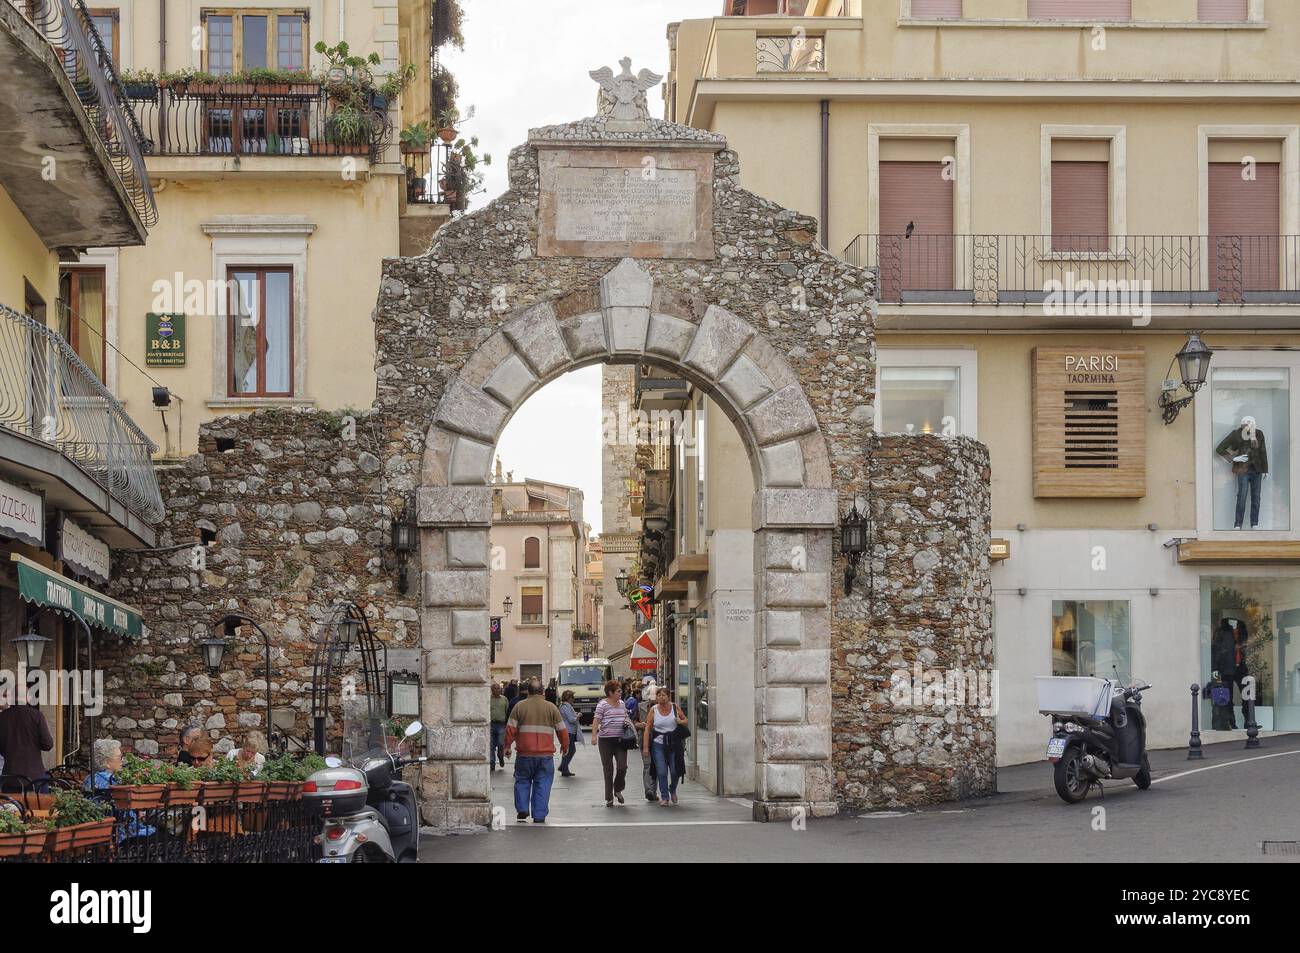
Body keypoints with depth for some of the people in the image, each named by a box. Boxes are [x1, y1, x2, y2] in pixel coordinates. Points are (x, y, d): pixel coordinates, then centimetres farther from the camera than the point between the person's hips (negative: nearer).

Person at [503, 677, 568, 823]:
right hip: (546, 755, 0)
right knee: (542, 785, 5)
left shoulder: (520, 706, 1)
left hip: (525, 753, 0)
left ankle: (522, 810, 8)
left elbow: (510, 728, -1)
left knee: (522, 781, 16)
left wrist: (507, 746, 11)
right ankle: (539, 817, 3)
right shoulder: (551, 707, 4)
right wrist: (564, 745, 23)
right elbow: (562, 729, 7)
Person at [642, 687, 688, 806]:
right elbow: (647, 729, -4)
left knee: (675, 771, 4)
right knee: (661, 772, -4)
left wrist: (681, 722, -11)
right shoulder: (653, 710, -2)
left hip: (673, 743, 1)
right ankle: (664, 797, 7)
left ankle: (672, 790, 34)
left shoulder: (675, 708, 1)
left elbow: (685, 720, 14)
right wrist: (645, 746, -10)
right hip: (658, 744, -1)